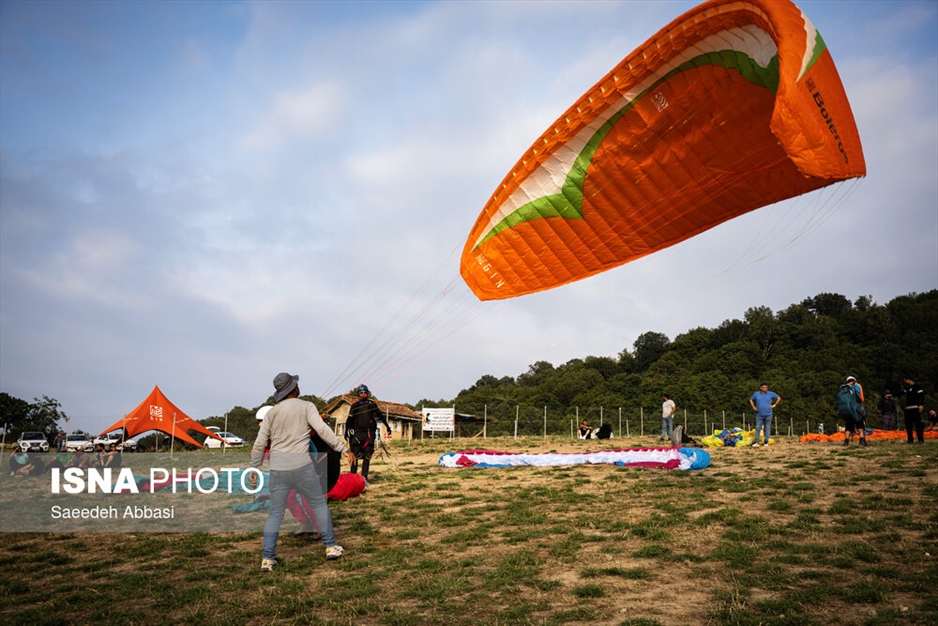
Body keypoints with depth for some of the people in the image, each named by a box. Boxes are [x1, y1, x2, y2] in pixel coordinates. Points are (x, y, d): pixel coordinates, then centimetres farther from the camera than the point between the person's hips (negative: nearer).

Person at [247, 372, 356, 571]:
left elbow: (259, 444, 9)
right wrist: (343, 449, -11)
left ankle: (267, 558, 8)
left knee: (276, 513, 12)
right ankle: (331, 546, 17)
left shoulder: (272, 413, 9)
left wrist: (253, 469, 18)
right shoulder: (306, 407, -2)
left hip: (277, 468, 3)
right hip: (301, 465, -3)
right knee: (319, 503, 13)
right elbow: (322, 429, -14)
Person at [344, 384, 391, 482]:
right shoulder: (355, 406, 5)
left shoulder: (372, 404, 7)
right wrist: (347, 432, 0)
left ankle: (364, 476, 10)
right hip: (357, 433, -1)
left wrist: (387, 426, 15)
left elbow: (380, 415, 15)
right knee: (355, 455, -7)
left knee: (367, 456, 3)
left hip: (369, 433, 1)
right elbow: (349, 420, 6)